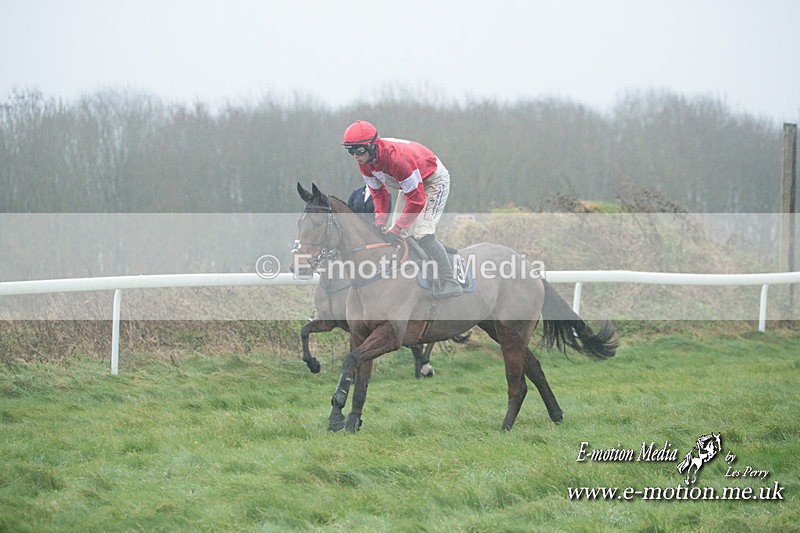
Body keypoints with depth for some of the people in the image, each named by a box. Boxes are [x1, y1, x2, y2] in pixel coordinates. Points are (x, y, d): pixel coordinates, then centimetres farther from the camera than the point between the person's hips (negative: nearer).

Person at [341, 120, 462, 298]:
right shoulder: (365, 161, -14)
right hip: (410, 184, 9)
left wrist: (395, 229, -33)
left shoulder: (397, 158, -39)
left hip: (434, 181, -9)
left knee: (423, 233, -20)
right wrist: (380, 221, -16)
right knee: (399, 236, 4)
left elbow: (416, 200, -35)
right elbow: (378, 193, -1)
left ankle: (450, 282, -12)